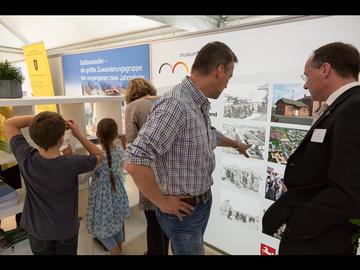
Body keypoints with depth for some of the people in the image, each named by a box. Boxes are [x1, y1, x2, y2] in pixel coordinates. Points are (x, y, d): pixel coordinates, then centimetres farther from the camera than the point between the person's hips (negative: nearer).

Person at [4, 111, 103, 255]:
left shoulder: (26, 159, -26)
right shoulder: (72, 164, -33)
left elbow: (9, 123, -10)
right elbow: (99, 155, -12)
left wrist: (37, 119, -18)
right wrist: (79, 134, -18)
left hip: (38, 231, 2)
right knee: (67, 252, 25)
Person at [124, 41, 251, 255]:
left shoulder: (200, 105, 2)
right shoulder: (175, 105, -29)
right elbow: (135, 162, -34)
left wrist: (237, 145, 37)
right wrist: (163, 202, -21)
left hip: (203, 202, 9)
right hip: (184, 210, -8)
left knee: (196, 249, 29)